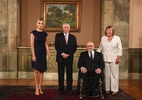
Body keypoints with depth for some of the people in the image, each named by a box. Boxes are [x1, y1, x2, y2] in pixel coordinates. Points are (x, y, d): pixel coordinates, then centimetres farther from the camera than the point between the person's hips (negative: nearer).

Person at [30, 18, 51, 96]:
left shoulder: (45, 34, 9)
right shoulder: (33, 32, -5)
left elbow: (46, 44, 10)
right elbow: (32, 45, -9)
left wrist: (48, 53, 2)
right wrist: (33, 55, -15)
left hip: (43, 53, 4)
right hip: (36, 52, -4)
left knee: (41, 70, 7)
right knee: (36, 70, -1)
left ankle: (40, 88, 16)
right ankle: (37, 88, 6)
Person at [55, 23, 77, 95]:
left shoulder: (73, 37, 11)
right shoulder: (58, 36, 6)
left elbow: (74, 48, 4)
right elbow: (56, 46, -2)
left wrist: (68, 54, -9)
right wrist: (62, 54, -12)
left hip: (69, 58, 1)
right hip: (60, 58, -1)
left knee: (69, 74, 3)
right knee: (61, 74, 3)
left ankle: (69, 89, 10)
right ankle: (61, 89, 11)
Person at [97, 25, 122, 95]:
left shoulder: (117, 38, 2)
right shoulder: (103, 38, 10)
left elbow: (120, 49, 0)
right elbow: (100, 48, 15)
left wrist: (118, 58, -7)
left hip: (114, 60, -2)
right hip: (105, 59, 2)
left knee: (114, 74, 0)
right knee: (107, 74, 6)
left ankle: (114, 89, 7)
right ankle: (107, 89, 14)